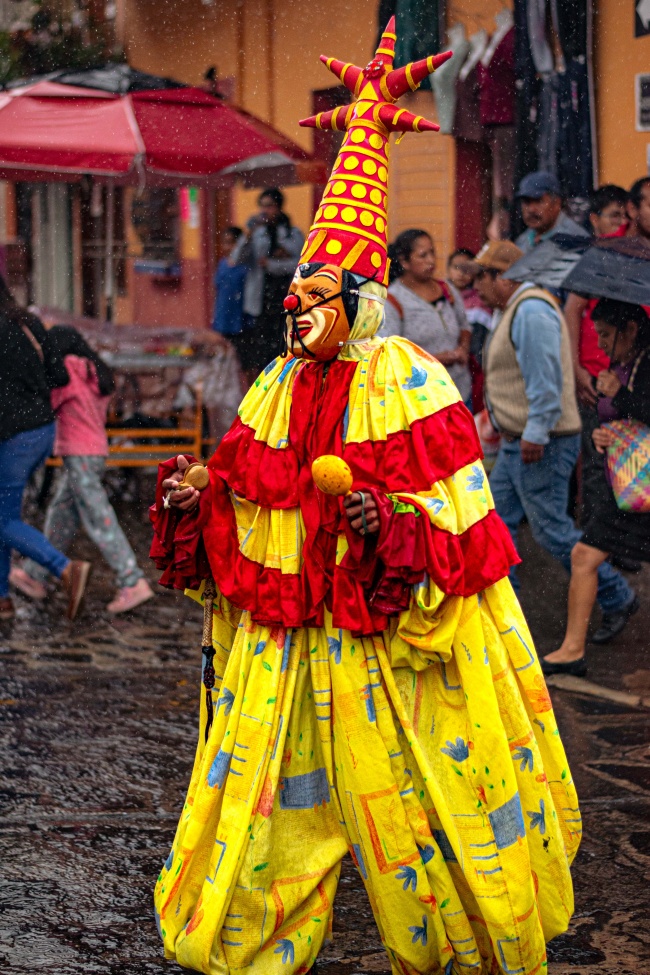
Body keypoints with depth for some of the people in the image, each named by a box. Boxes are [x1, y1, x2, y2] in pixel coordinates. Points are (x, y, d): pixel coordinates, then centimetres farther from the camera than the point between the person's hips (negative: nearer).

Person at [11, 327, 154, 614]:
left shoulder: (68, 369, -11)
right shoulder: (97, 374, 13)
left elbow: (46, 405, -11)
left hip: (78, 455, -9)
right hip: (97, 451, 9)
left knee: (99, 521, -9)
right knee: (60, 515, 16)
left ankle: (133, 583, -14)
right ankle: (34, 577, 26)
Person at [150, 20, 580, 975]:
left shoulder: (411, 383, -10)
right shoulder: (278, 388, 7)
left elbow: (460, 519, -11)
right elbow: (243, 509, 13)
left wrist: (396, 523, -28)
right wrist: (193, 497, -6)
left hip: (390, 643, -5)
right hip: (280, 643, 5)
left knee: (407, 808, 7)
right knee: (270, 800, 9)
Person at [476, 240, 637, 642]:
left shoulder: (532, 312, -18)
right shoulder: (515, 310, 16)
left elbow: (545, 379, -25)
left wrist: (535, 435, -25)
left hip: (541, 445, -11)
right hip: (518, 442, 11)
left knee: (552, 530, -5)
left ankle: (617, 598, 7)